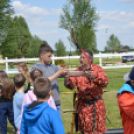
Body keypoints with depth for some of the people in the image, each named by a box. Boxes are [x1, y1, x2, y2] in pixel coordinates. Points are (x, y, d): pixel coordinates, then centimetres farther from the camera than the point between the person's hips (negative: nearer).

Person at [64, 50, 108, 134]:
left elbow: (105, 82, -17)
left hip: (97, 104, -1)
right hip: (83, 105, 1)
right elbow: (72, 85, -11)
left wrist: (94, 77, -34)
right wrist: (67, 80, -33)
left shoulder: (98, 69, -2)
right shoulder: (77, 71, 1)